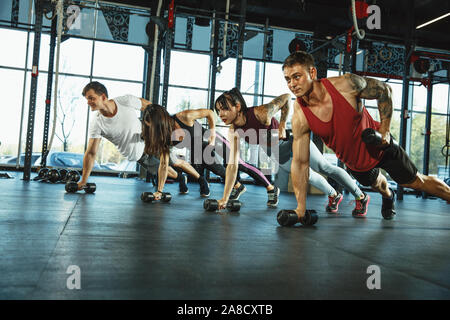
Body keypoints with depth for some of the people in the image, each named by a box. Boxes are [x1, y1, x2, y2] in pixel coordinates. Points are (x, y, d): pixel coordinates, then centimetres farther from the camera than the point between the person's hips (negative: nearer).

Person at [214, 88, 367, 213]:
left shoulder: (261, 113, -36)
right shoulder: (234, 132, -18)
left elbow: (286, 97, -23)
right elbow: (232, 165, -15)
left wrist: (282, 125, -26)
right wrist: (225, 198, -16)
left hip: (293, 141, -5)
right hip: (278, 154, 5)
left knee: (326, 168, 5)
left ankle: (360, 196, 23)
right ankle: (333, 195, 39)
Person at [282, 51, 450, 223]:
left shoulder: (346, 84, -31)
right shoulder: (300, 118, -26)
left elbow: (384, 90, -11)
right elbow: (300, 163, -19)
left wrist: (384, 129, -17)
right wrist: (300, 208, -20)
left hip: (380, 146, -3)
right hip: (355, 163, 3)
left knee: (418, 182, 10)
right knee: (376, 184, 31)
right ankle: (388, 197, 66)